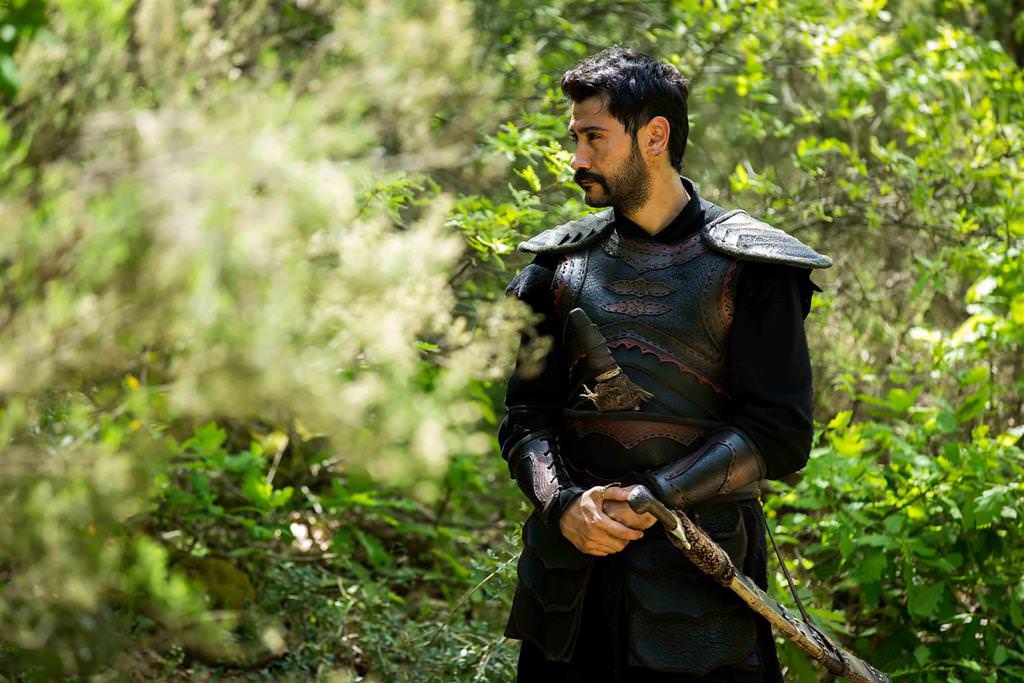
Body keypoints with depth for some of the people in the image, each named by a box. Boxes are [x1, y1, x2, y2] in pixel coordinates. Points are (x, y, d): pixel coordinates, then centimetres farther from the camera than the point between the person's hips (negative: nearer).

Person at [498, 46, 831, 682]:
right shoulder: (560, 264, 9)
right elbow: (526, 414, 7)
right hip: (570, 578, 3)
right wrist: (564, 504, -12)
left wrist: (656, 497, -16)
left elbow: (782, 433, -7)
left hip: (698, 581, -3)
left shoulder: (748, 269, -2)